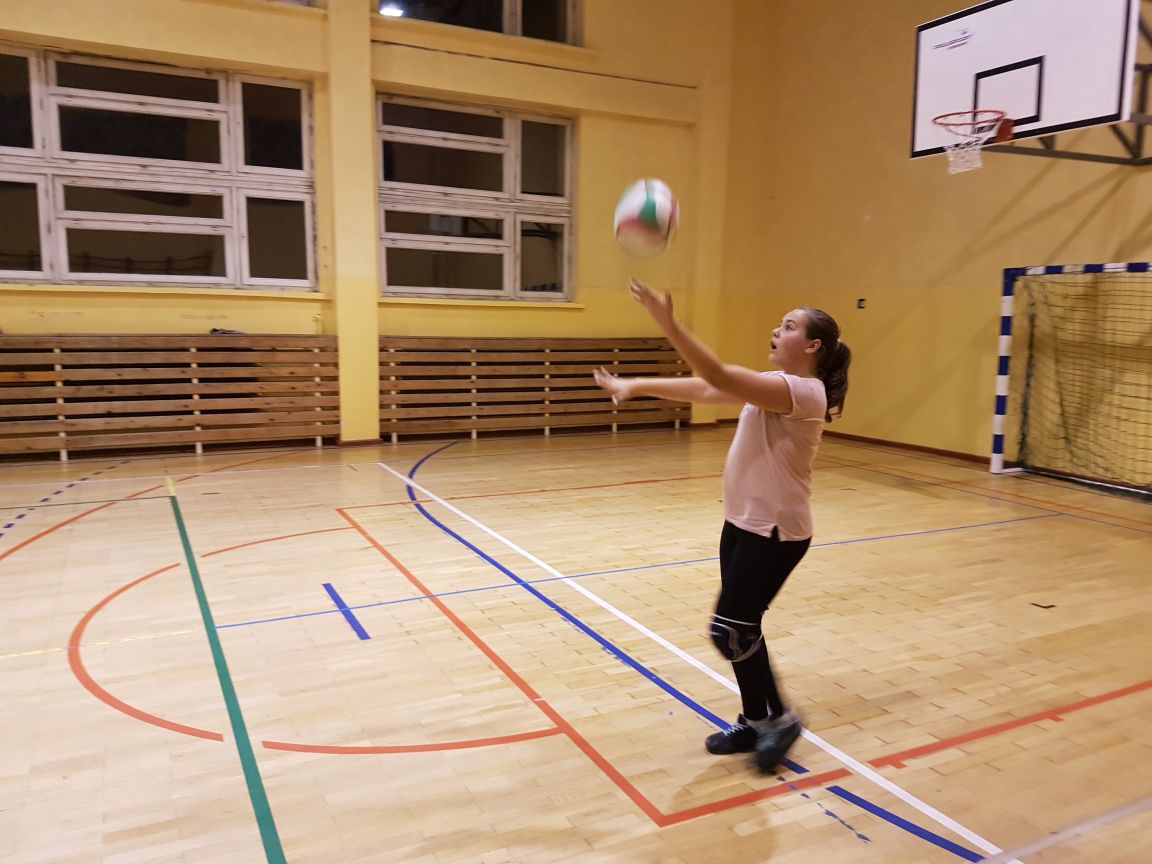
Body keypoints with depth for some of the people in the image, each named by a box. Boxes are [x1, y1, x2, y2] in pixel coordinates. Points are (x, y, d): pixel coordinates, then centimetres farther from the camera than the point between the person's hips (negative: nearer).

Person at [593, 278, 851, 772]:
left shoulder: (804, 392, -20)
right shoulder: (772, 385, 8)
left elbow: (720, 379, -31)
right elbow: (704, 390, 8)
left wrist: (668, 324, -35)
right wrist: (637, 387, 6)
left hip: (776, 532, -9)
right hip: (742, 522, 9)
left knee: (729, 631, -5)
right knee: (740, 628, 13)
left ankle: (779, 719, 15)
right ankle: (755, 722, 28)